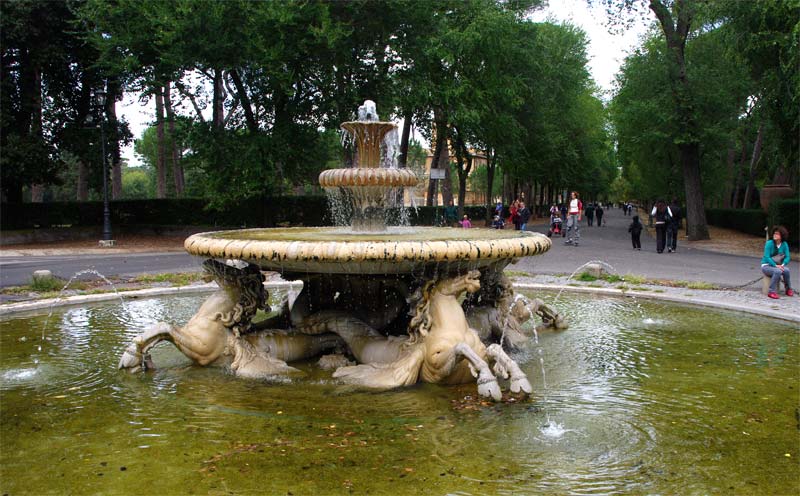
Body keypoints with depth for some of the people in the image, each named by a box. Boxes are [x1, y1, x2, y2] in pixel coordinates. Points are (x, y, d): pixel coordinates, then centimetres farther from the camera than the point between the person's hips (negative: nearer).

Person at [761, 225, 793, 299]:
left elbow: (787, 257, -2)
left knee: (786, 270, -28)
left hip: (778, 266, 4)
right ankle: (772, 292, -26)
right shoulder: (769, 243, -12)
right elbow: (767, 257, -17)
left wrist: (782, 265, -22)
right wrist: (775, 265, -29)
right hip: (766, 265, -4)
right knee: (778, 271, -34)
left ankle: (789, 289, -6)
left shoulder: (784, 244, 0)